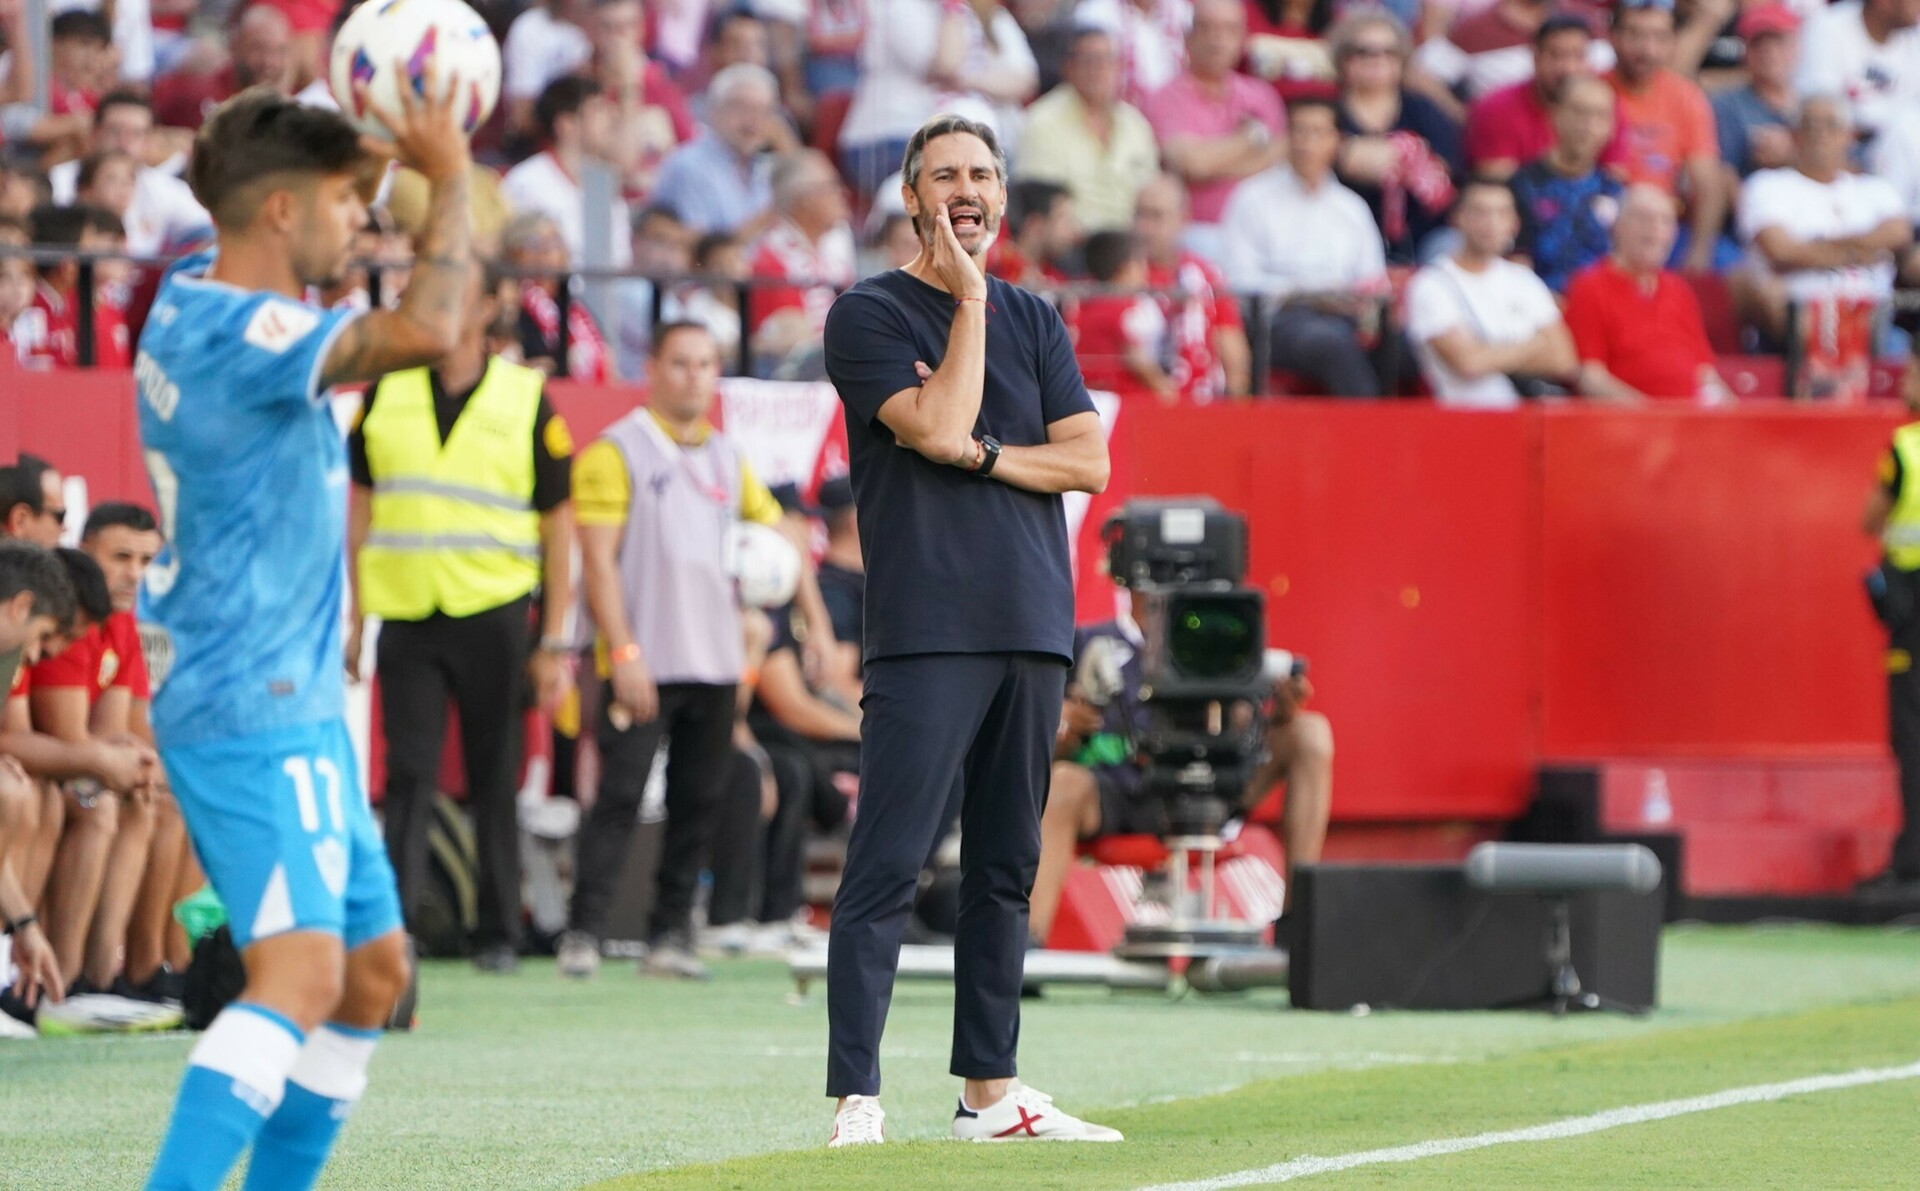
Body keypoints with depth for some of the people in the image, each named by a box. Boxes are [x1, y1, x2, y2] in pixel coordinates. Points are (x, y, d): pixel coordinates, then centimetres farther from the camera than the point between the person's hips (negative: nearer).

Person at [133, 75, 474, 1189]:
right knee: (301, 970, -23)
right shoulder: (236, 333, -20)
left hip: (298, 709, 11)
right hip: (255, 714, -11)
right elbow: (426, 332, -33)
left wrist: (379, 160, 14)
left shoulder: (197, 297, 10)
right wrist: (451, 178, -18)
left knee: (374, 970, 15)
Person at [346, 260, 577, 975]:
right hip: (406, 615, 1)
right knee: (408, 775, -6)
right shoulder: (385, 392, 7)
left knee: (494, 782, 4)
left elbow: (557, 525, 4)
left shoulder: (526, 399, 2)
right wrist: (351, 618, 7)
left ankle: (498, 933, 12)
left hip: (493, 617, -1)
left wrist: (555, 642, 0)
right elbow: (358, 506, 13)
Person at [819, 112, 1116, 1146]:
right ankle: (855, 1099, -14)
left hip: (1033, 630, 6)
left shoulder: (1033, 322, 17)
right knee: (886, 868, -11)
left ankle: (990, 1092, 15)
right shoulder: (869, 315, 2)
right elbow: (940, 426, -13)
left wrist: (977, 456, -7)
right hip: (925, 631, -6)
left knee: (1005, 868, 9)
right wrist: (968, 299, -7)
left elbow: (1088, 461, 6)